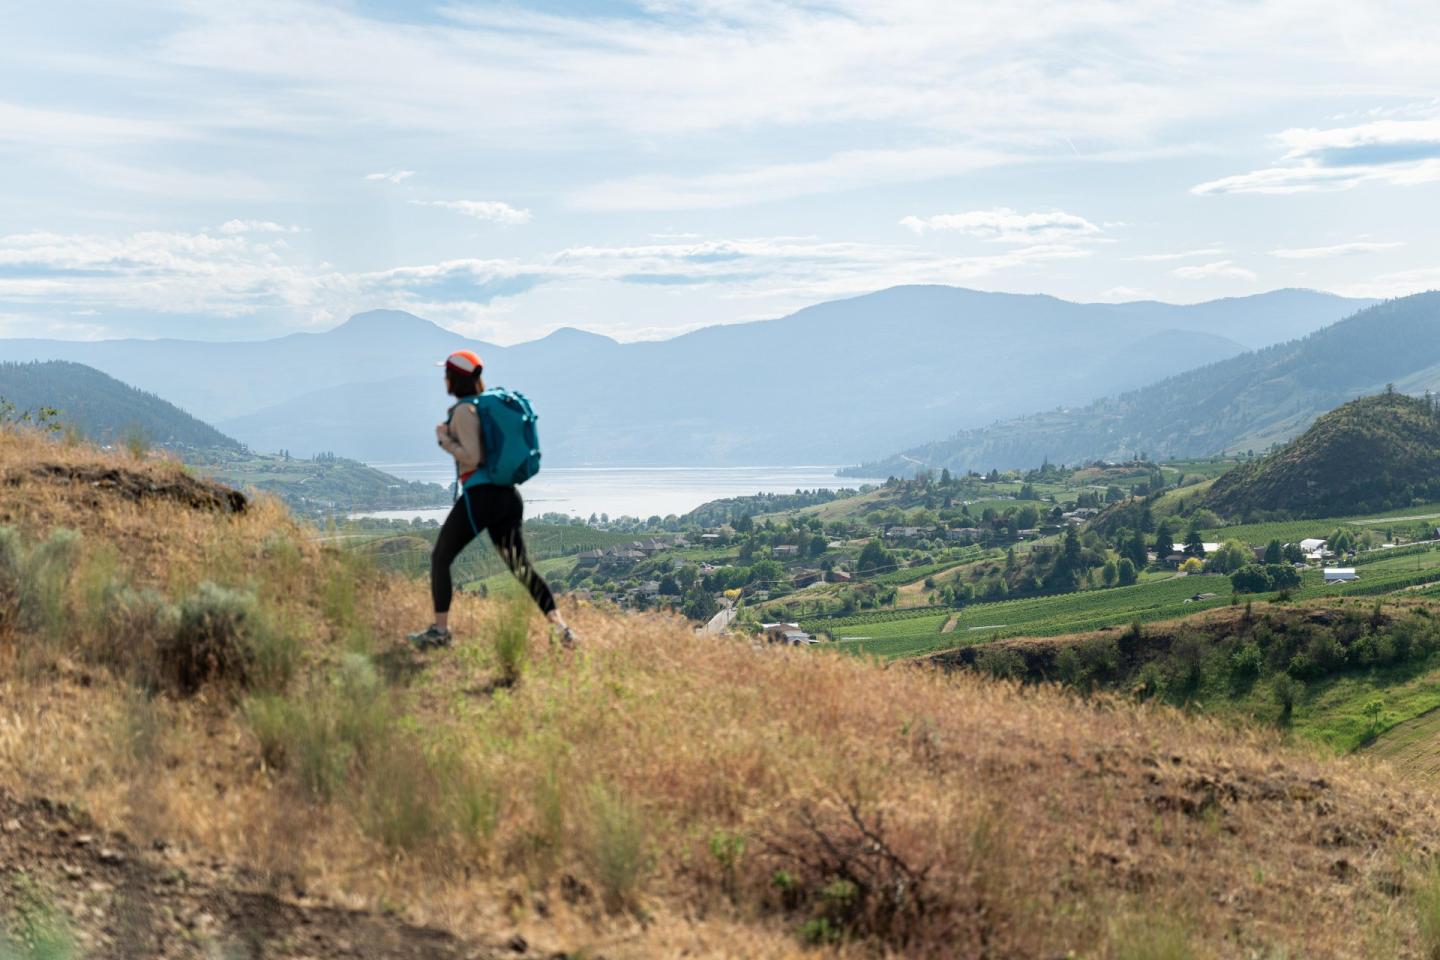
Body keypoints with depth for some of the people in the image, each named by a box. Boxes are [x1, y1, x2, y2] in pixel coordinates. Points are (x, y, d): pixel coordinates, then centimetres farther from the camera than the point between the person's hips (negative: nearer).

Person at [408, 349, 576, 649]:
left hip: (479, 495, -8)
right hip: (507, 495, 8)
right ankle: (560, 627, -8)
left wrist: (444, 440, -4)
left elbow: (471, 458, -19)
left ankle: (440, 631, 9)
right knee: (521, 567, 6)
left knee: (440, 558, 8)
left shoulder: (464, 411, -10)